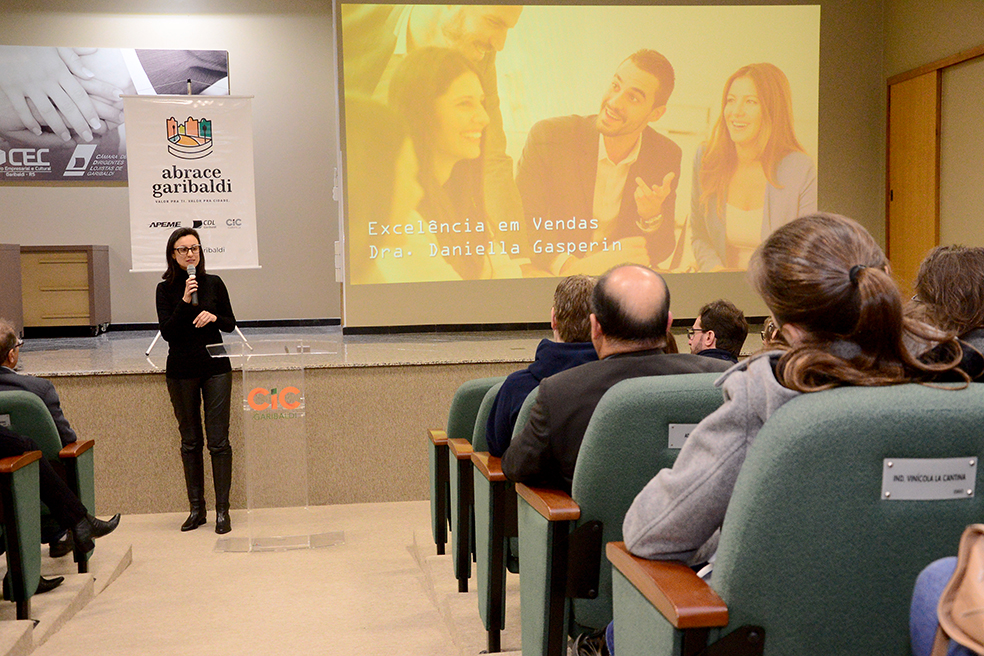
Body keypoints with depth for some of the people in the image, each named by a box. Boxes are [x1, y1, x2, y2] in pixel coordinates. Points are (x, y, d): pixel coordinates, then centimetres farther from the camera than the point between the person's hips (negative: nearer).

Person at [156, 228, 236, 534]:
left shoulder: (214, 283, 3)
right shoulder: (166, 289, 0)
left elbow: (231, 324, 7)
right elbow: (167, 332, -9)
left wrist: (213, 317, -12)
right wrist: (185, 302, -20)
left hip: (215, 368, 0)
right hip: (182, 371, 0)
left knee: (218, 440, -3)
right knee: (190, 442, 8)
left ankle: (222, 509, 3)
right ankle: (196, 508, 17)